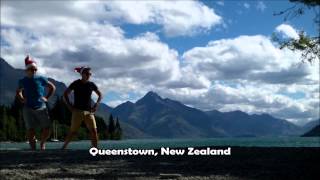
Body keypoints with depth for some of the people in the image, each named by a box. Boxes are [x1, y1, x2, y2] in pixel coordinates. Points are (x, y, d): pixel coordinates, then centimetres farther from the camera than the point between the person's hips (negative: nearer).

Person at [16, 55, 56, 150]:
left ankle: (42, 143, 25)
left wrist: (47, 98, 4)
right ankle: (33, 149, 3)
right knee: (30, 130, -6)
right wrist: (22, 100, 9)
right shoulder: (23, 81, 8)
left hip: (41, 107, 0)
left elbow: (52, 87, 14)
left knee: (47, 129, -3)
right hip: (28, 109, 0)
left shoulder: (41, 79, 3)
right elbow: (18, 92, 27)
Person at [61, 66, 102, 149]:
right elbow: (65, 94, 2)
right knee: (73, 132, -2)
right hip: (78, 111, -3)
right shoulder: (76, 83, -4)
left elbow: (100, 95, 18)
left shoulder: (91, 85, 5)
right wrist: (69, 105, -5)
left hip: (89, 111, 3)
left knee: (94, 131, -7)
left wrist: (96, 104, 5)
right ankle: (63, 147, 14)